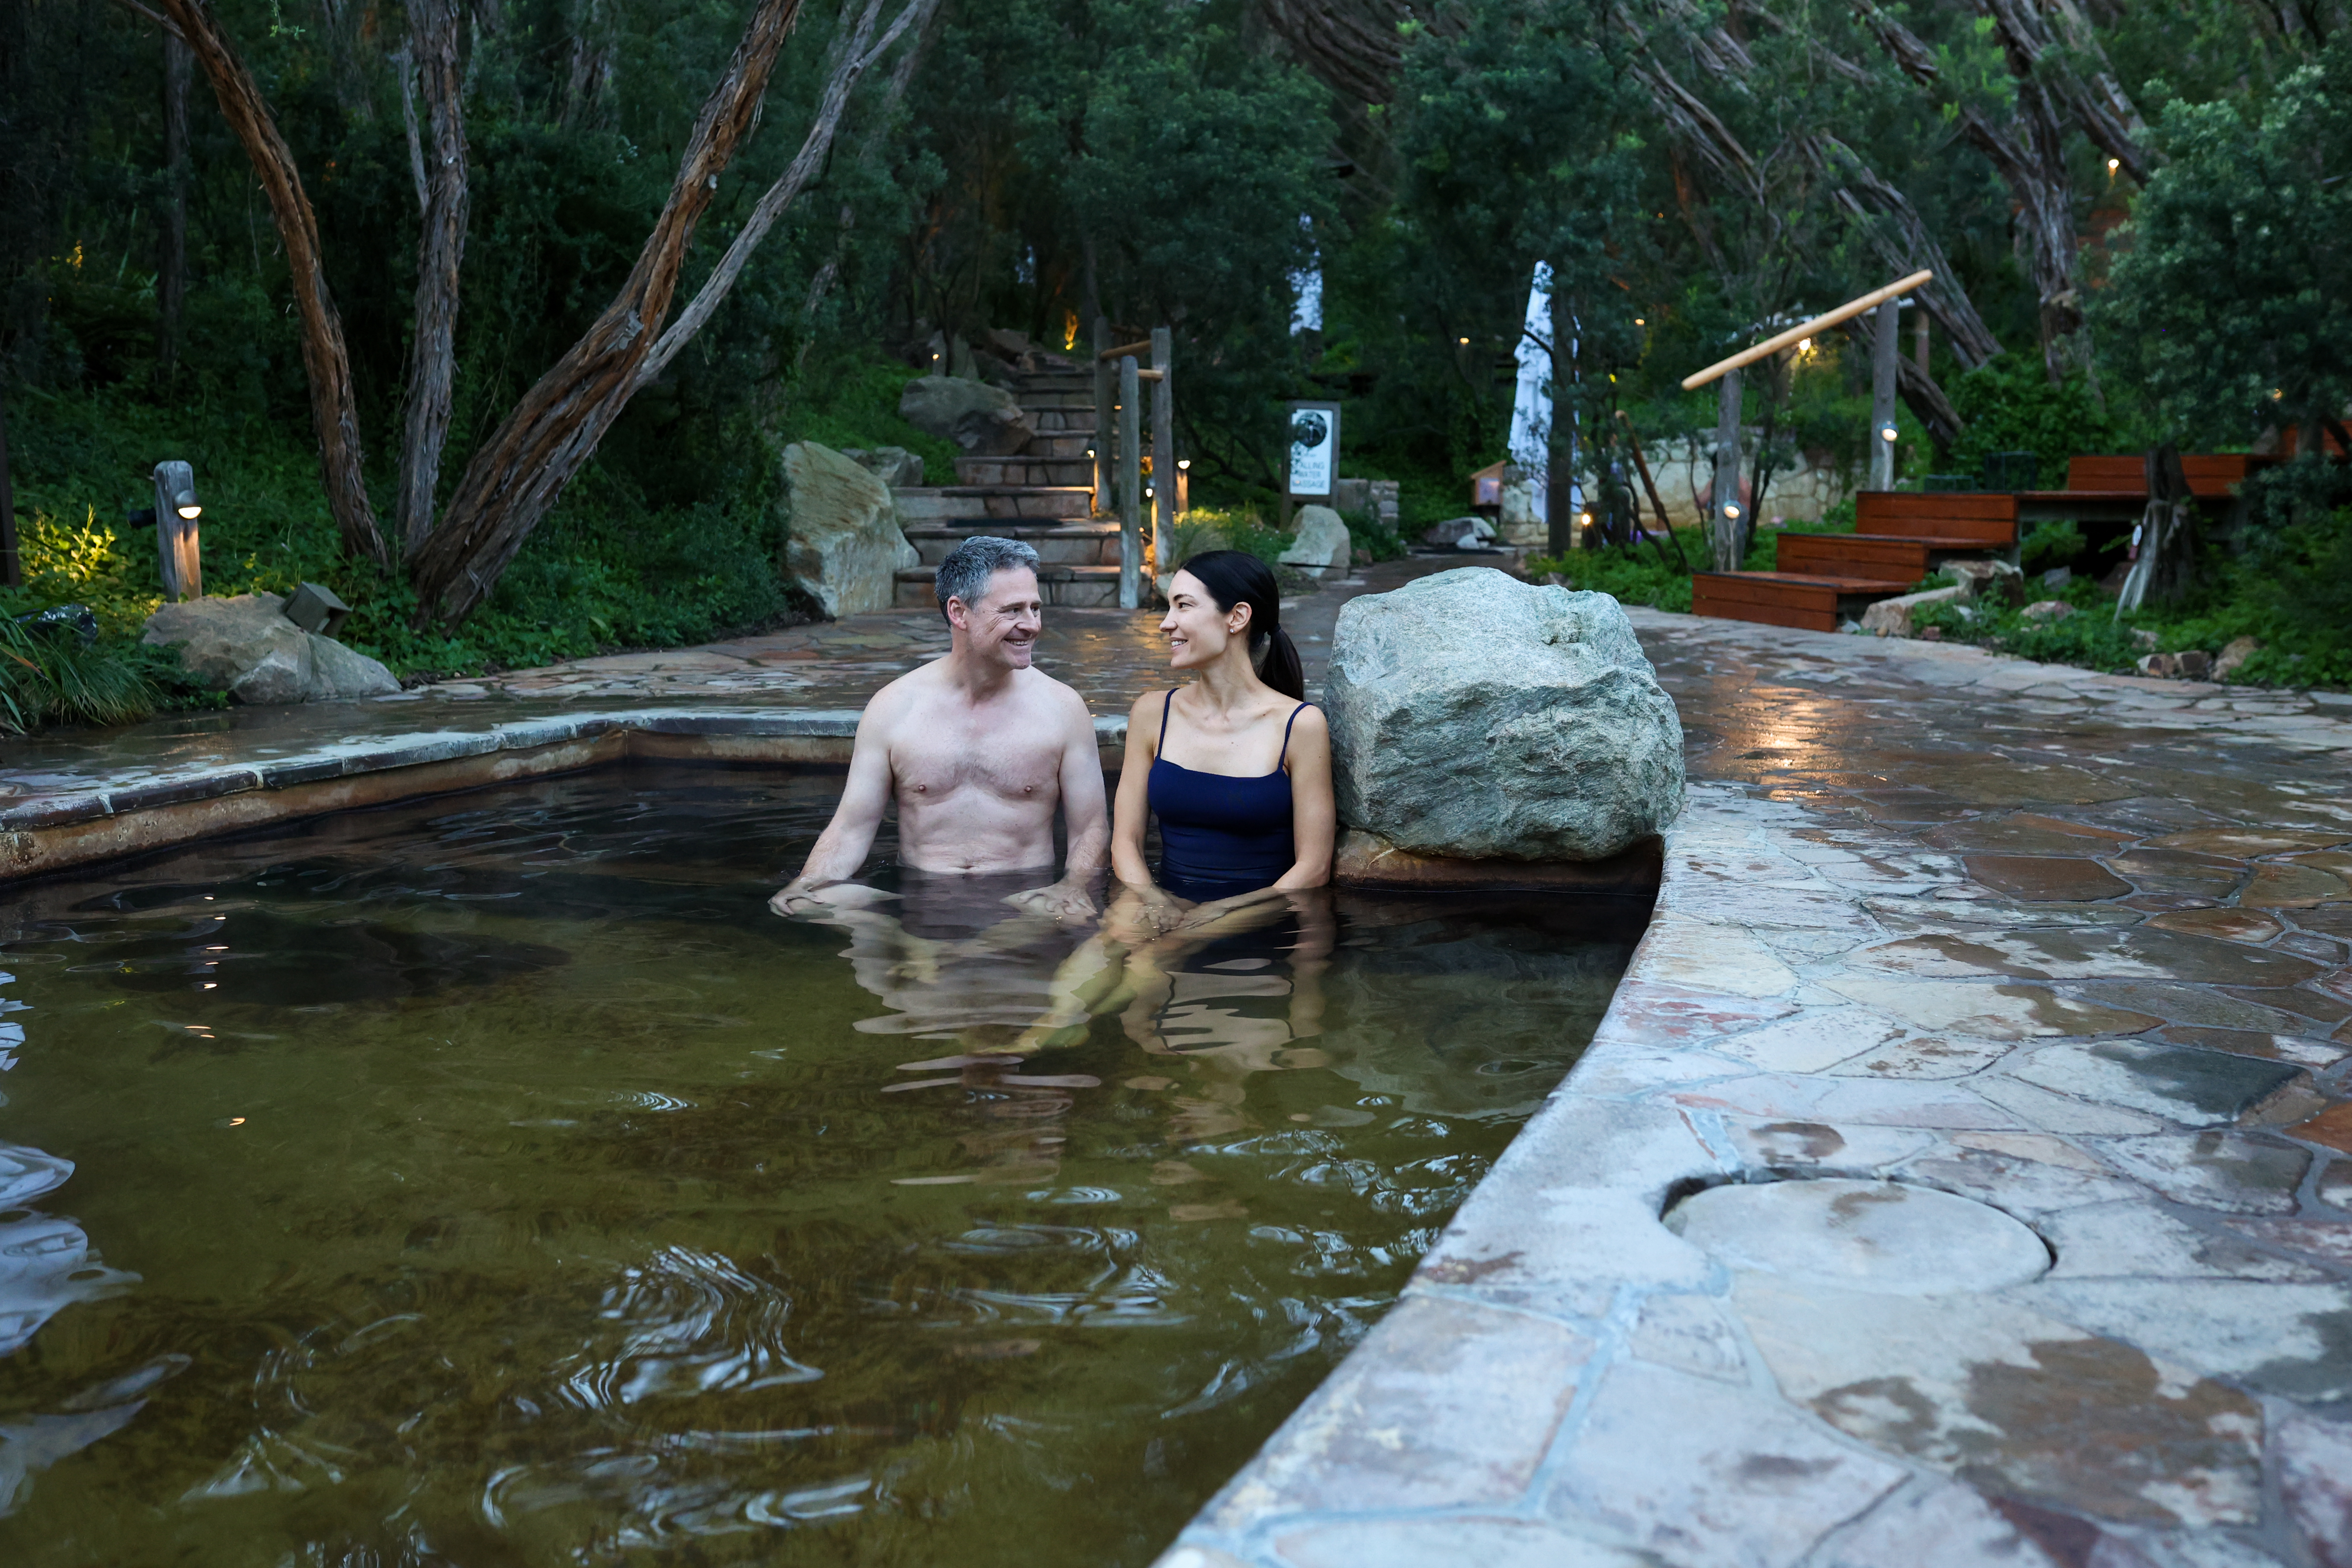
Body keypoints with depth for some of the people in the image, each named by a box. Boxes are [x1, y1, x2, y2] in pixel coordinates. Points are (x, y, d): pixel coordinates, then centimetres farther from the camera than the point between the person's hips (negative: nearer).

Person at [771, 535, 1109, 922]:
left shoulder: (1062, 708, 3)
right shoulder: (894, 706, 3)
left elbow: (1091, 828, 5)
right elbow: (852, 829, 3)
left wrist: (1073, 886, -17)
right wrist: (805, 887, -16)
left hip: (1025, 899, 0)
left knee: (1072, 917, -31)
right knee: (806, 908, -22)